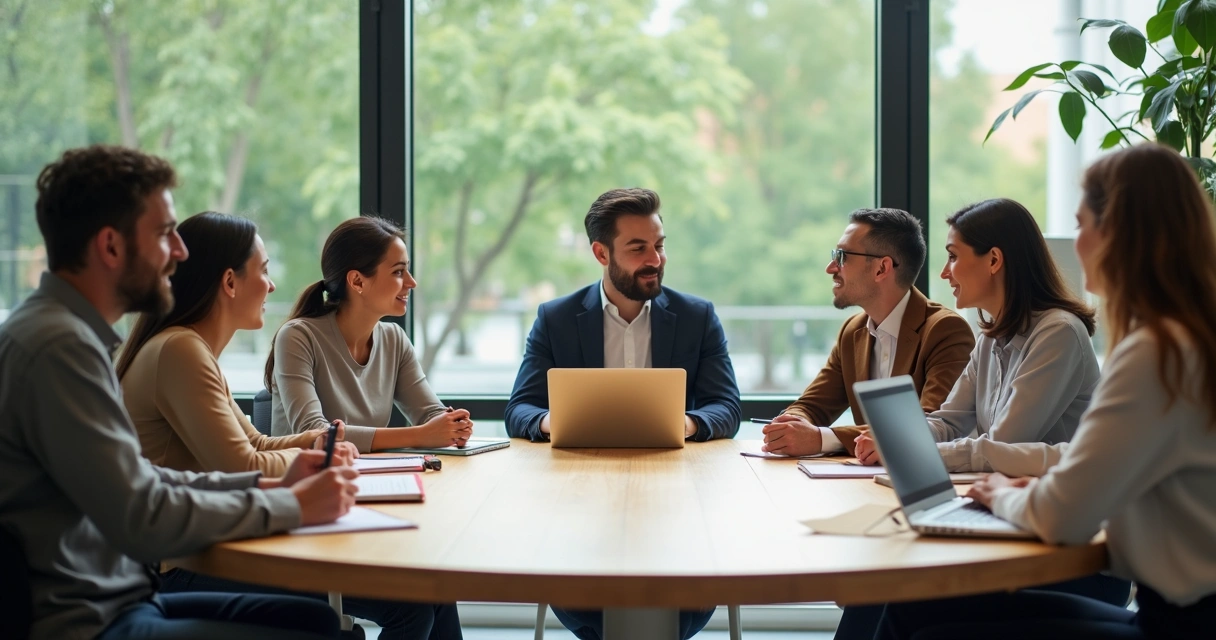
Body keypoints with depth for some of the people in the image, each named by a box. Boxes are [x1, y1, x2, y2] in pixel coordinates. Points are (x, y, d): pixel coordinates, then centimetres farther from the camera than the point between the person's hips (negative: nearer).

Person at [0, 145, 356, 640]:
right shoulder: (60, 346, -20)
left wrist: (271, 484, 5)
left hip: (117, 597, 10)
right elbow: (144, 520, -23)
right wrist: (292, 507, -13)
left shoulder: (69, 330, 11)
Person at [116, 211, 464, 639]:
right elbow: (242, 471, -20)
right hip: (180, 572, -10)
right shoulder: (178, 351, -17)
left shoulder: (196, 351, 15)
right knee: (408, 602, -16)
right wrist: (305, 455, 0)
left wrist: (315, 442, 3)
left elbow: (253, 444, 22)